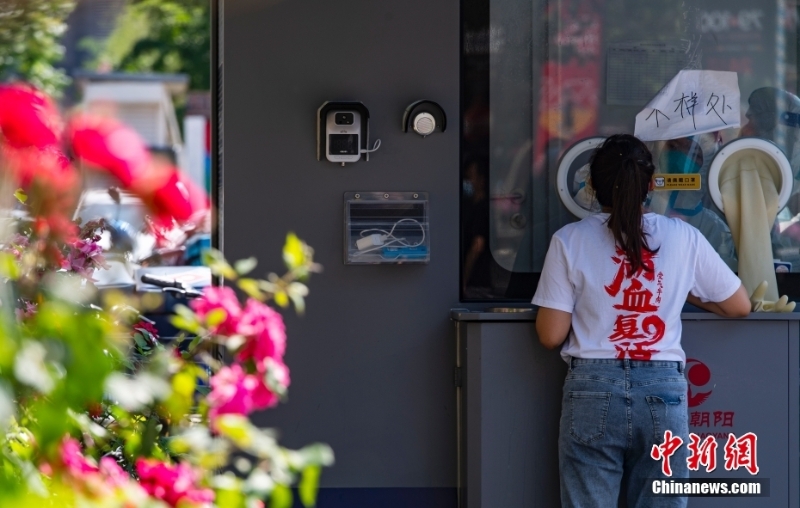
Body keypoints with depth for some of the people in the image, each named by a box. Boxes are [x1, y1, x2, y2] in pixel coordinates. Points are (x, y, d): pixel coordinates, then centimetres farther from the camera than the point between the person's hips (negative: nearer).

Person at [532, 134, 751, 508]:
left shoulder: (570, 240, 0)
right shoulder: (683, 237, 4)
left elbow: (551, 335, -1)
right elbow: (740, 306, 14)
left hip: (593, 392, -1)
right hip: (663, 392, 1)